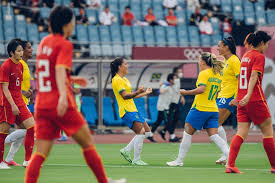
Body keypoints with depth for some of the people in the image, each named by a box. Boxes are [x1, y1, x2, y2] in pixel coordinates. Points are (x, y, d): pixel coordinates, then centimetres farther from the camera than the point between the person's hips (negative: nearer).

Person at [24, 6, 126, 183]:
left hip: (41, 105, 7)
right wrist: (63, 95, -39)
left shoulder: (44, 43, 16)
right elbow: (60, 70, -24)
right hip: (62, 106, -7)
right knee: (88, 143, 7)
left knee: (41, 153, 1)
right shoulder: (64, 44, -7)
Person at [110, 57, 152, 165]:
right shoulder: (117, 80, -11)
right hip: (127, 111, -10)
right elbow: (125, 96, -20)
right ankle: (136, 160, -12)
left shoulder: (124, 79, 20)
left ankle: (126, 150, 11)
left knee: (147, 131, 10)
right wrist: (137, 92, -32)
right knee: (140, 132, -16)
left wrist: (145, 93, 32)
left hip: (133, 110, 10)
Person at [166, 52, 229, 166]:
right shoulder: (217, 75, 14)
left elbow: (201, 89, -21)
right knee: (214, 136, 2)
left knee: (187, 133, 4)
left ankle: (179, 160, 9)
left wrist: (186, 92, -13)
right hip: (213, 109, 7)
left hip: (200, 108, -7)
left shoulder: (204, 73, -9)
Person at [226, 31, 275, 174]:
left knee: (241, 133, 1)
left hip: (242, 99, 7)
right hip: (255, 100, -7)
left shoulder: (246, 55, 16)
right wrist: (248, 95, -31)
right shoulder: (259, 56, -8)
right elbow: (254, 76, -21)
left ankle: (230, 165, -12)